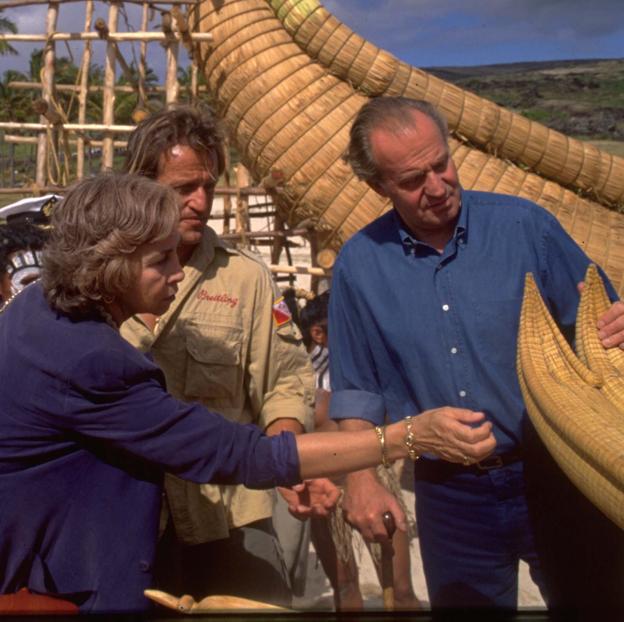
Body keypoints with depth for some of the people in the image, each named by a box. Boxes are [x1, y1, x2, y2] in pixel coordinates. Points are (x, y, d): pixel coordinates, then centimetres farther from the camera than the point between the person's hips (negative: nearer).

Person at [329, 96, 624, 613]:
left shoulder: (523, 225, -6)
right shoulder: (359, 264, -2)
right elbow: (356, 390, 5)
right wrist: (361, 479, -5)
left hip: (552, 477, 0)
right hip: (450, 496, 1)